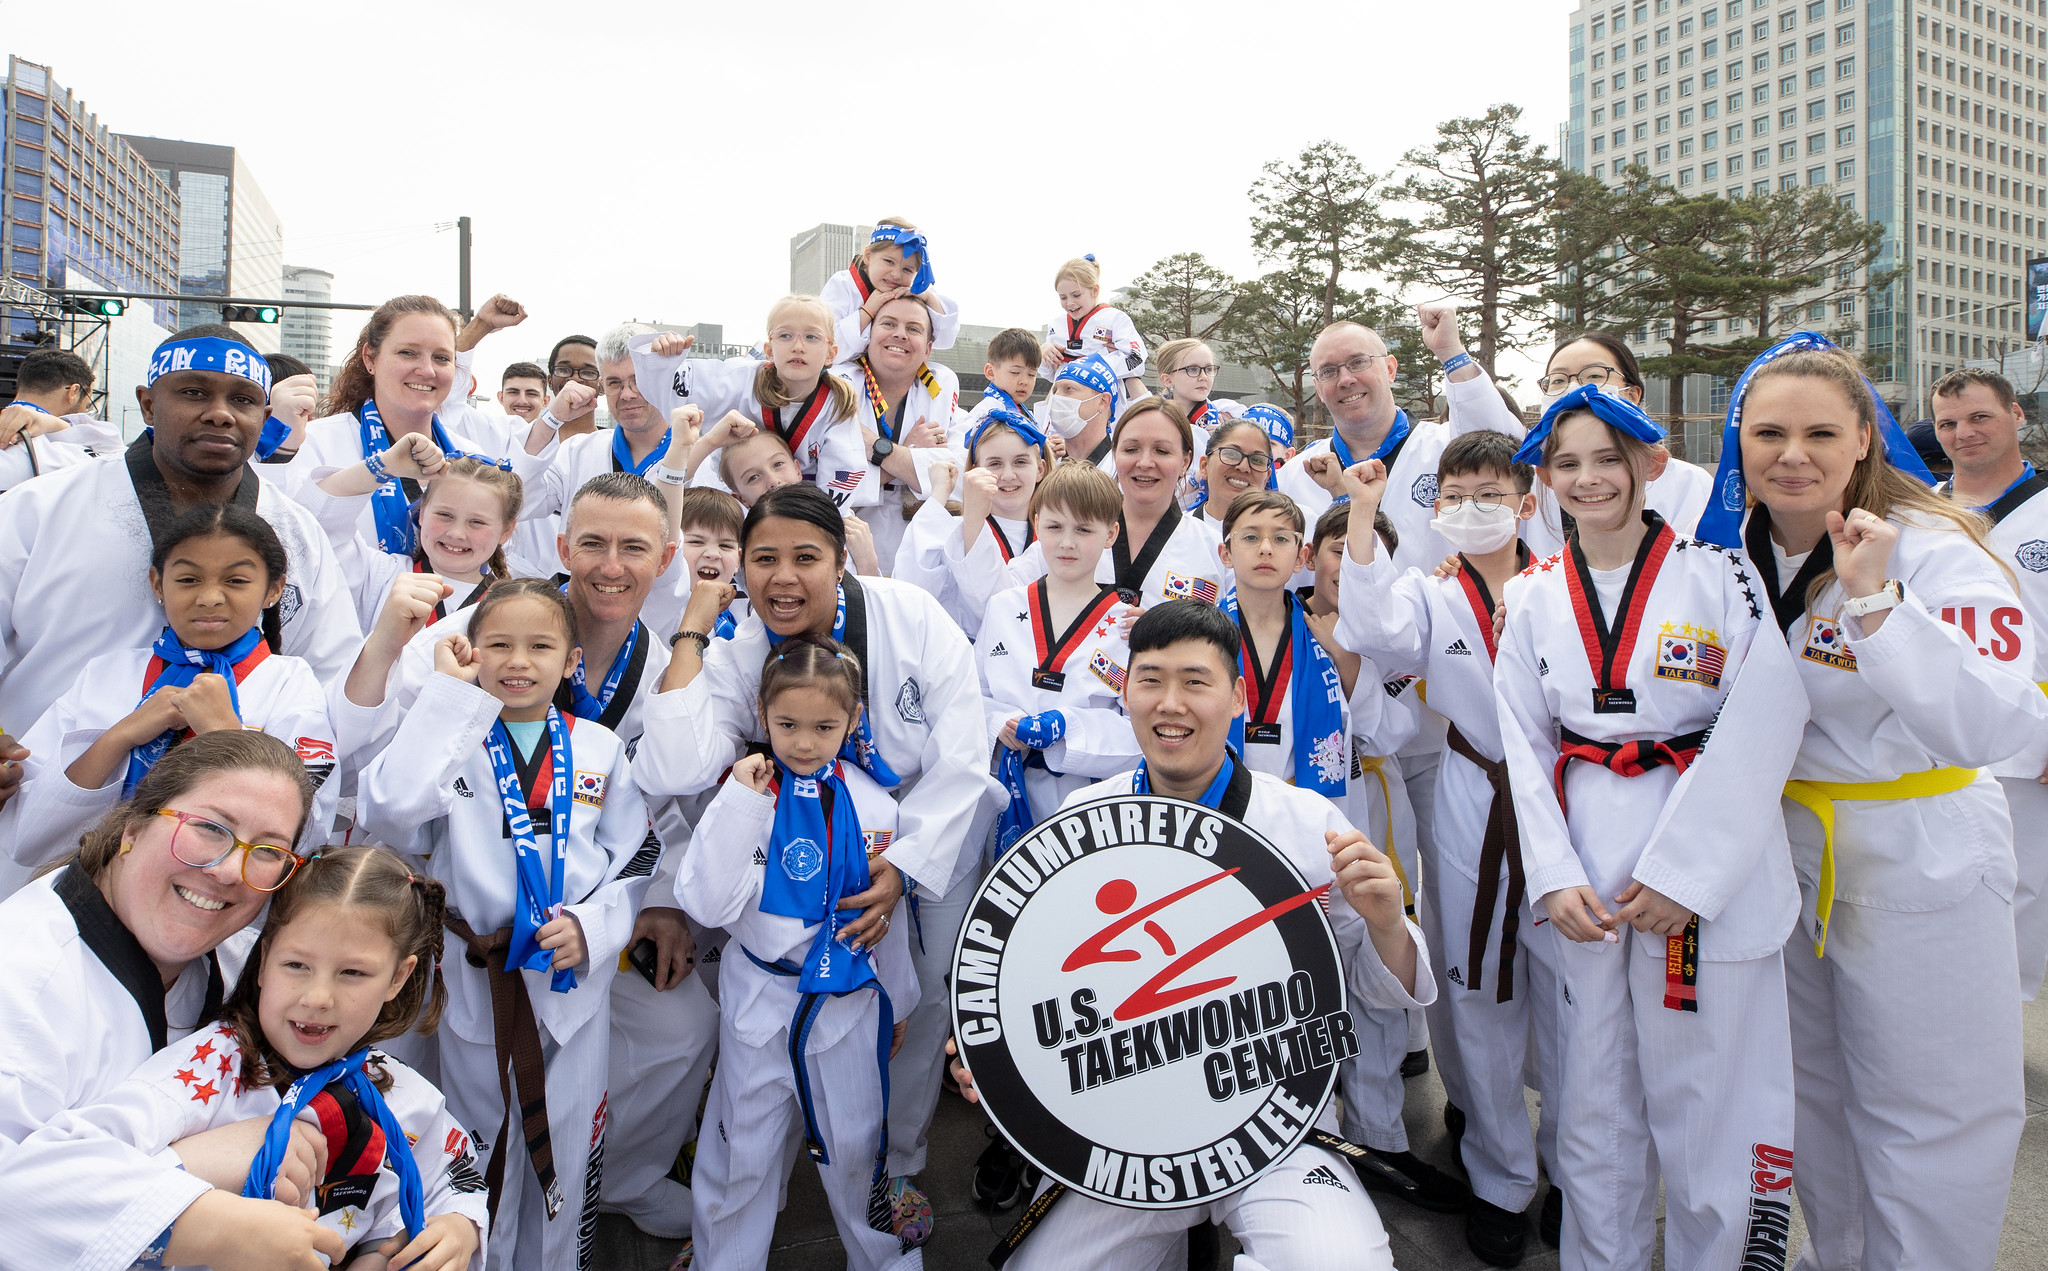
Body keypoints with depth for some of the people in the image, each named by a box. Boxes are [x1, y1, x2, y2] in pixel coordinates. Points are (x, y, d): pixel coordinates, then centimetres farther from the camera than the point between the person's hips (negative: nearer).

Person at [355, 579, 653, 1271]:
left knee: (567, 1157, 14)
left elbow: (632, 861, 3)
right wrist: (449, 693, -21)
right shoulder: (451, 739, -5)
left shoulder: (599, 748, 0)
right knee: (481, 1154, 17)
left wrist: (592, 927, -15)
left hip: (574, 985, 1)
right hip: (477, 984, -1)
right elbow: (386, 811, -26)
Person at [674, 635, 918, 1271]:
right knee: (742, 1150, 11)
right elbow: (709, 904, -23)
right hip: (761, 1002, -1)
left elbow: (888, 912, 7)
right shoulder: (748, 796, -11)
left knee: (855, 1143, 16)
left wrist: (897, 1002, 13)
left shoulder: (873, 806, -4)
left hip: (850, 1001, 2)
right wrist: (740, 804, -27)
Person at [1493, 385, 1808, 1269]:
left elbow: (1762, 730, -11)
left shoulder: (1717, 576, -4)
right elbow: (1525, 745, 6)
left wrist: (1681, 872, -14)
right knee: (1595, 1096, 13)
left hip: (1710, 866, -3)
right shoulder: (1534, 597, 7)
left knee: (1704, 1091, 3)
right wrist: (1554, 877, -4)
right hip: (1589, 871, 3)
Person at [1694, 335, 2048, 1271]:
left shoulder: (1934, 551, -18)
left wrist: (1875, 600, -37)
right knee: (1811, 1090, 21)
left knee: (1928, 1120, 6)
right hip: (1782, 852, 5)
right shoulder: (1729, 550, -3)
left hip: (1921, 869, -5)